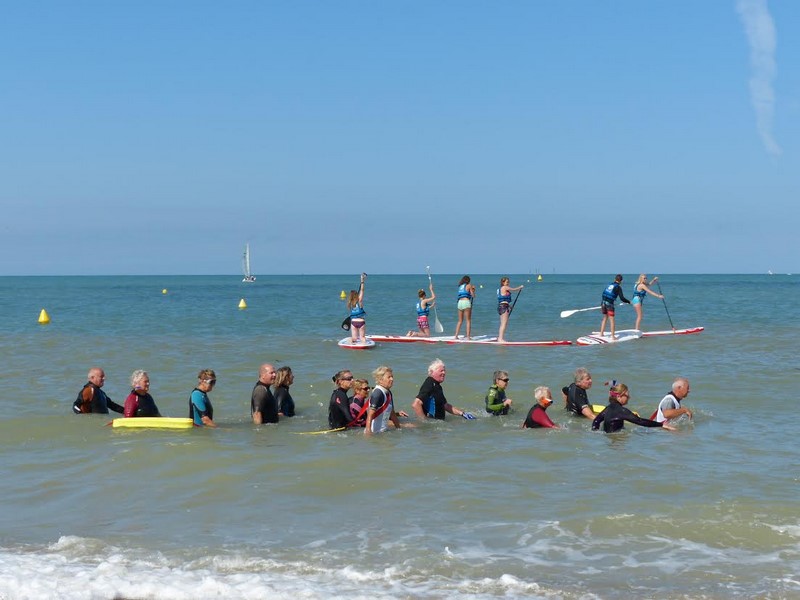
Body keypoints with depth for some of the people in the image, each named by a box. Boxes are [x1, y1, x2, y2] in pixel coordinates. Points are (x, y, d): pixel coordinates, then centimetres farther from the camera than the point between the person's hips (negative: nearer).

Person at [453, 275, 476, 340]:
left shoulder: (460, 286, 18)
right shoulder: (469, 285, 3)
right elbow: (473, 296, 2)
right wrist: (473, 290, 22)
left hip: (460, 302, 6)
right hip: (466, 302, -6)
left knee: (460, 321, 15)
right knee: (468, 321, -3)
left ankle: (456, 336, 10)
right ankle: (468, 337, -9)